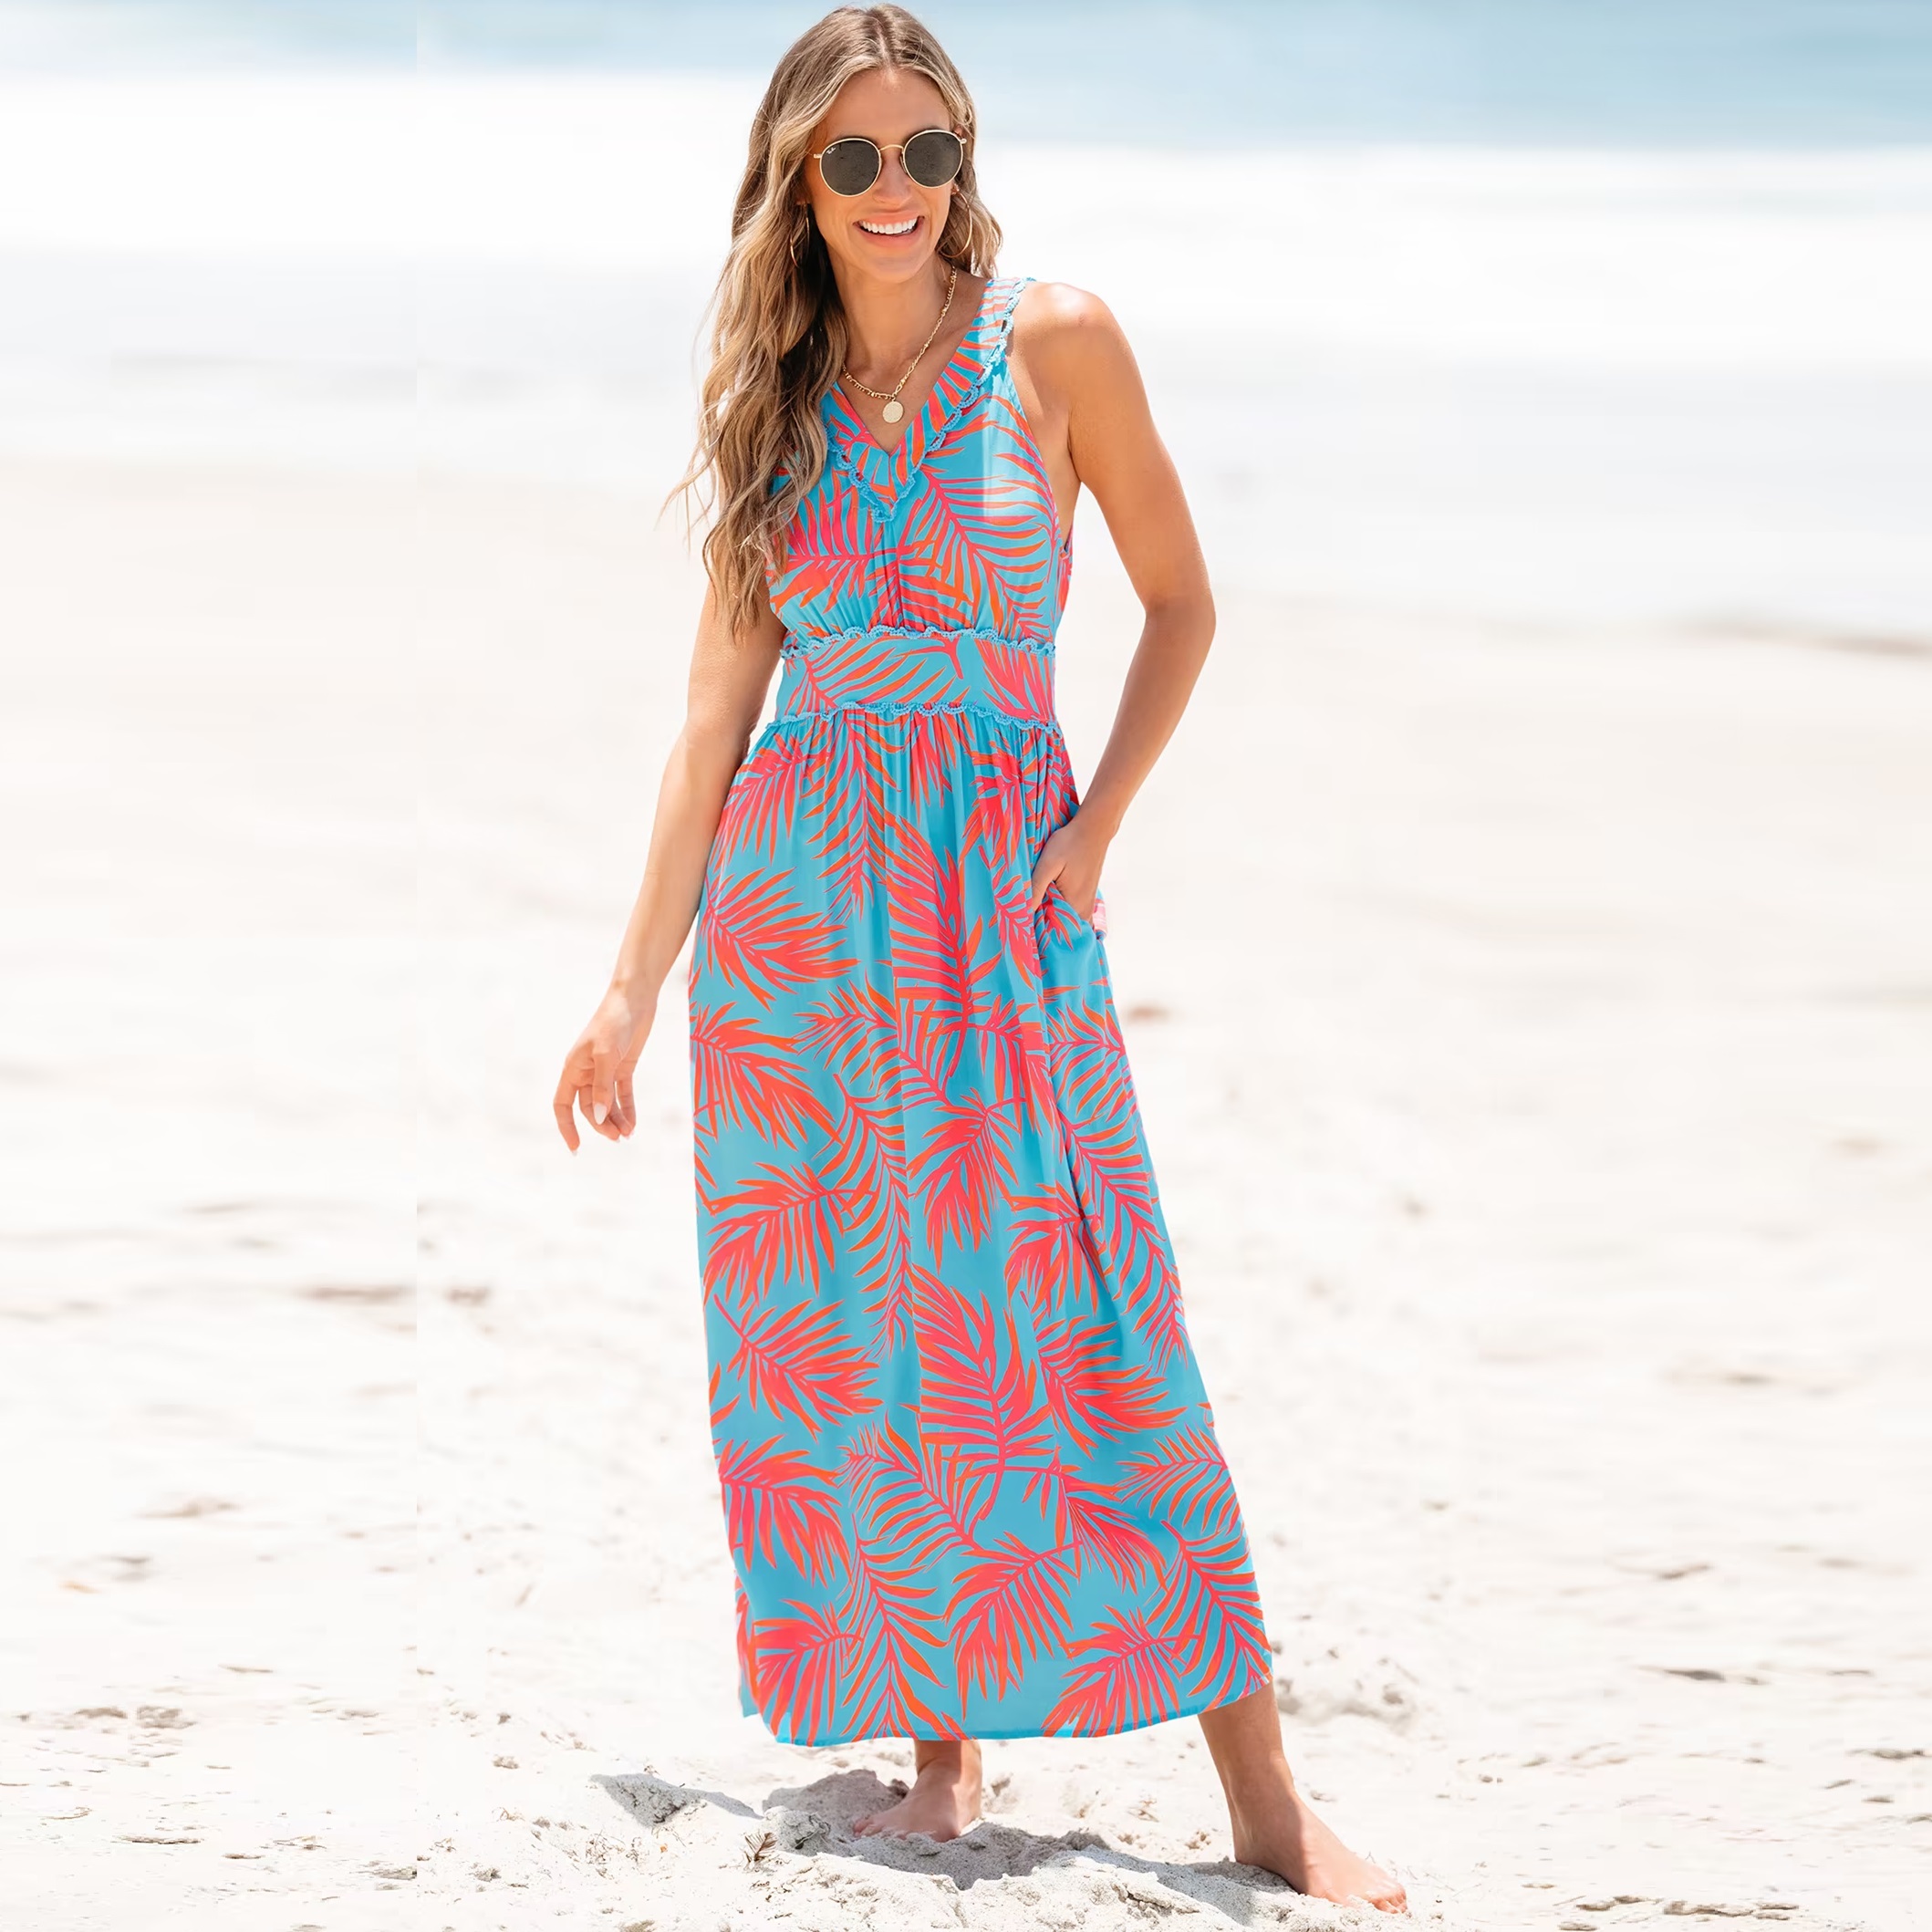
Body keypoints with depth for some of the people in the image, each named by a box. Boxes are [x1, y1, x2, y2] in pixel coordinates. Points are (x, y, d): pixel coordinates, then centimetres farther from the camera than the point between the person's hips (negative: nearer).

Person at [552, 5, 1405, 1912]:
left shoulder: (1054, 345, -1)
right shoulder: (770, 397, 8)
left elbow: (1179, 604, 6)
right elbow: (719, 698, 10)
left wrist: (1100, 823, -8)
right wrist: (634, 984, 8)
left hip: (1000, 892, -3)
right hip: (789, 894, 3)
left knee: (1082, 1335, -9)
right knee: (841, 1334, 2)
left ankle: (1265, 1797, -6)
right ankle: (938, 1749, 15)